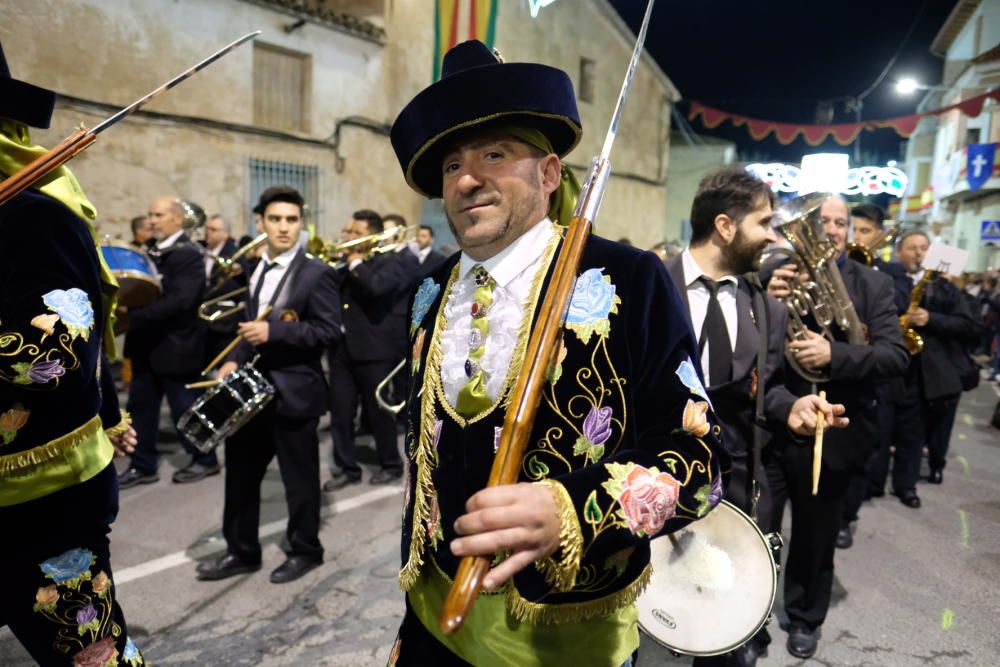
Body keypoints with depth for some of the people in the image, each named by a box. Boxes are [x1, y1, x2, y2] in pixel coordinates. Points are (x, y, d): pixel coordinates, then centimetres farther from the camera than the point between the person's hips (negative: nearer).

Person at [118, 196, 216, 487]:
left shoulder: (189, 255, -14)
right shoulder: (149, 251, 12)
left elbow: (179, 300, -25)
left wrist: (133, 313, -29)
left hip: (176, 345, -8)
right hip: (146, 343, 8)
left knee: (185, 408, 4)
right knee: (140, 406, 12)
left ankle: (204, 460, 21)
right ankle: (143, 466, 24)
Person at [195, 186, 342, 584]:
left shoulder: (316, 273, -11)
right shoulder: (256, 271, 13)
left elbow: (329, 331, -18)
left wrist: (273, 333, -24)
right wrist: (235, 360, 3)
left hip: (294, 390, -7)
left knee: (299, 476, 7)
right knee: (241, 471, 15)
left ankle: (305, 551, 26)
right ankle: (242, 551, 32)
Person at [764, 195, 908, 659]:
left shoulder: (874, 285, 1)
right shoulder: (773, 274, 0)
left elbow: (896, 356, -9)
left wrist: (833, 354, -26)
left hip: (832, 433, 1)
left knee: (815, 539, 19)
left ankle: (804, 619, 42)